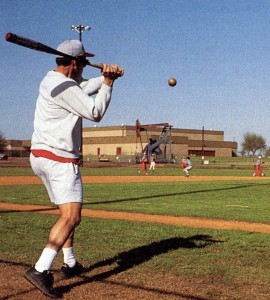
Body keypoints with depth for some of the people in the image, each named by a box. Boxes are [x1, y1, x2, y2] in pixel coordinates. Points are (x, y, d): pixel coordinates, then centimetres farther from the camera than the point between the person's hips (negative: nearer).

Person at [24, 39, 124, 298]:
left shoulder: (51, 79, 14)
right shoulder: (64, 87, -16)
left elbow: (84, 88, 23)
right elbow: (95, 113, -15)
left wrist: (106, 76, 6)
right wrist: (108, 83, -5)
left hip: (39, 157, 11)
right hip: (59, 159, -11)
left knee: (68, 212, 21)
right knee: (71, 217, -17)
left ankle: (70, 264, 29)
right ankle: (40, 270, -28)